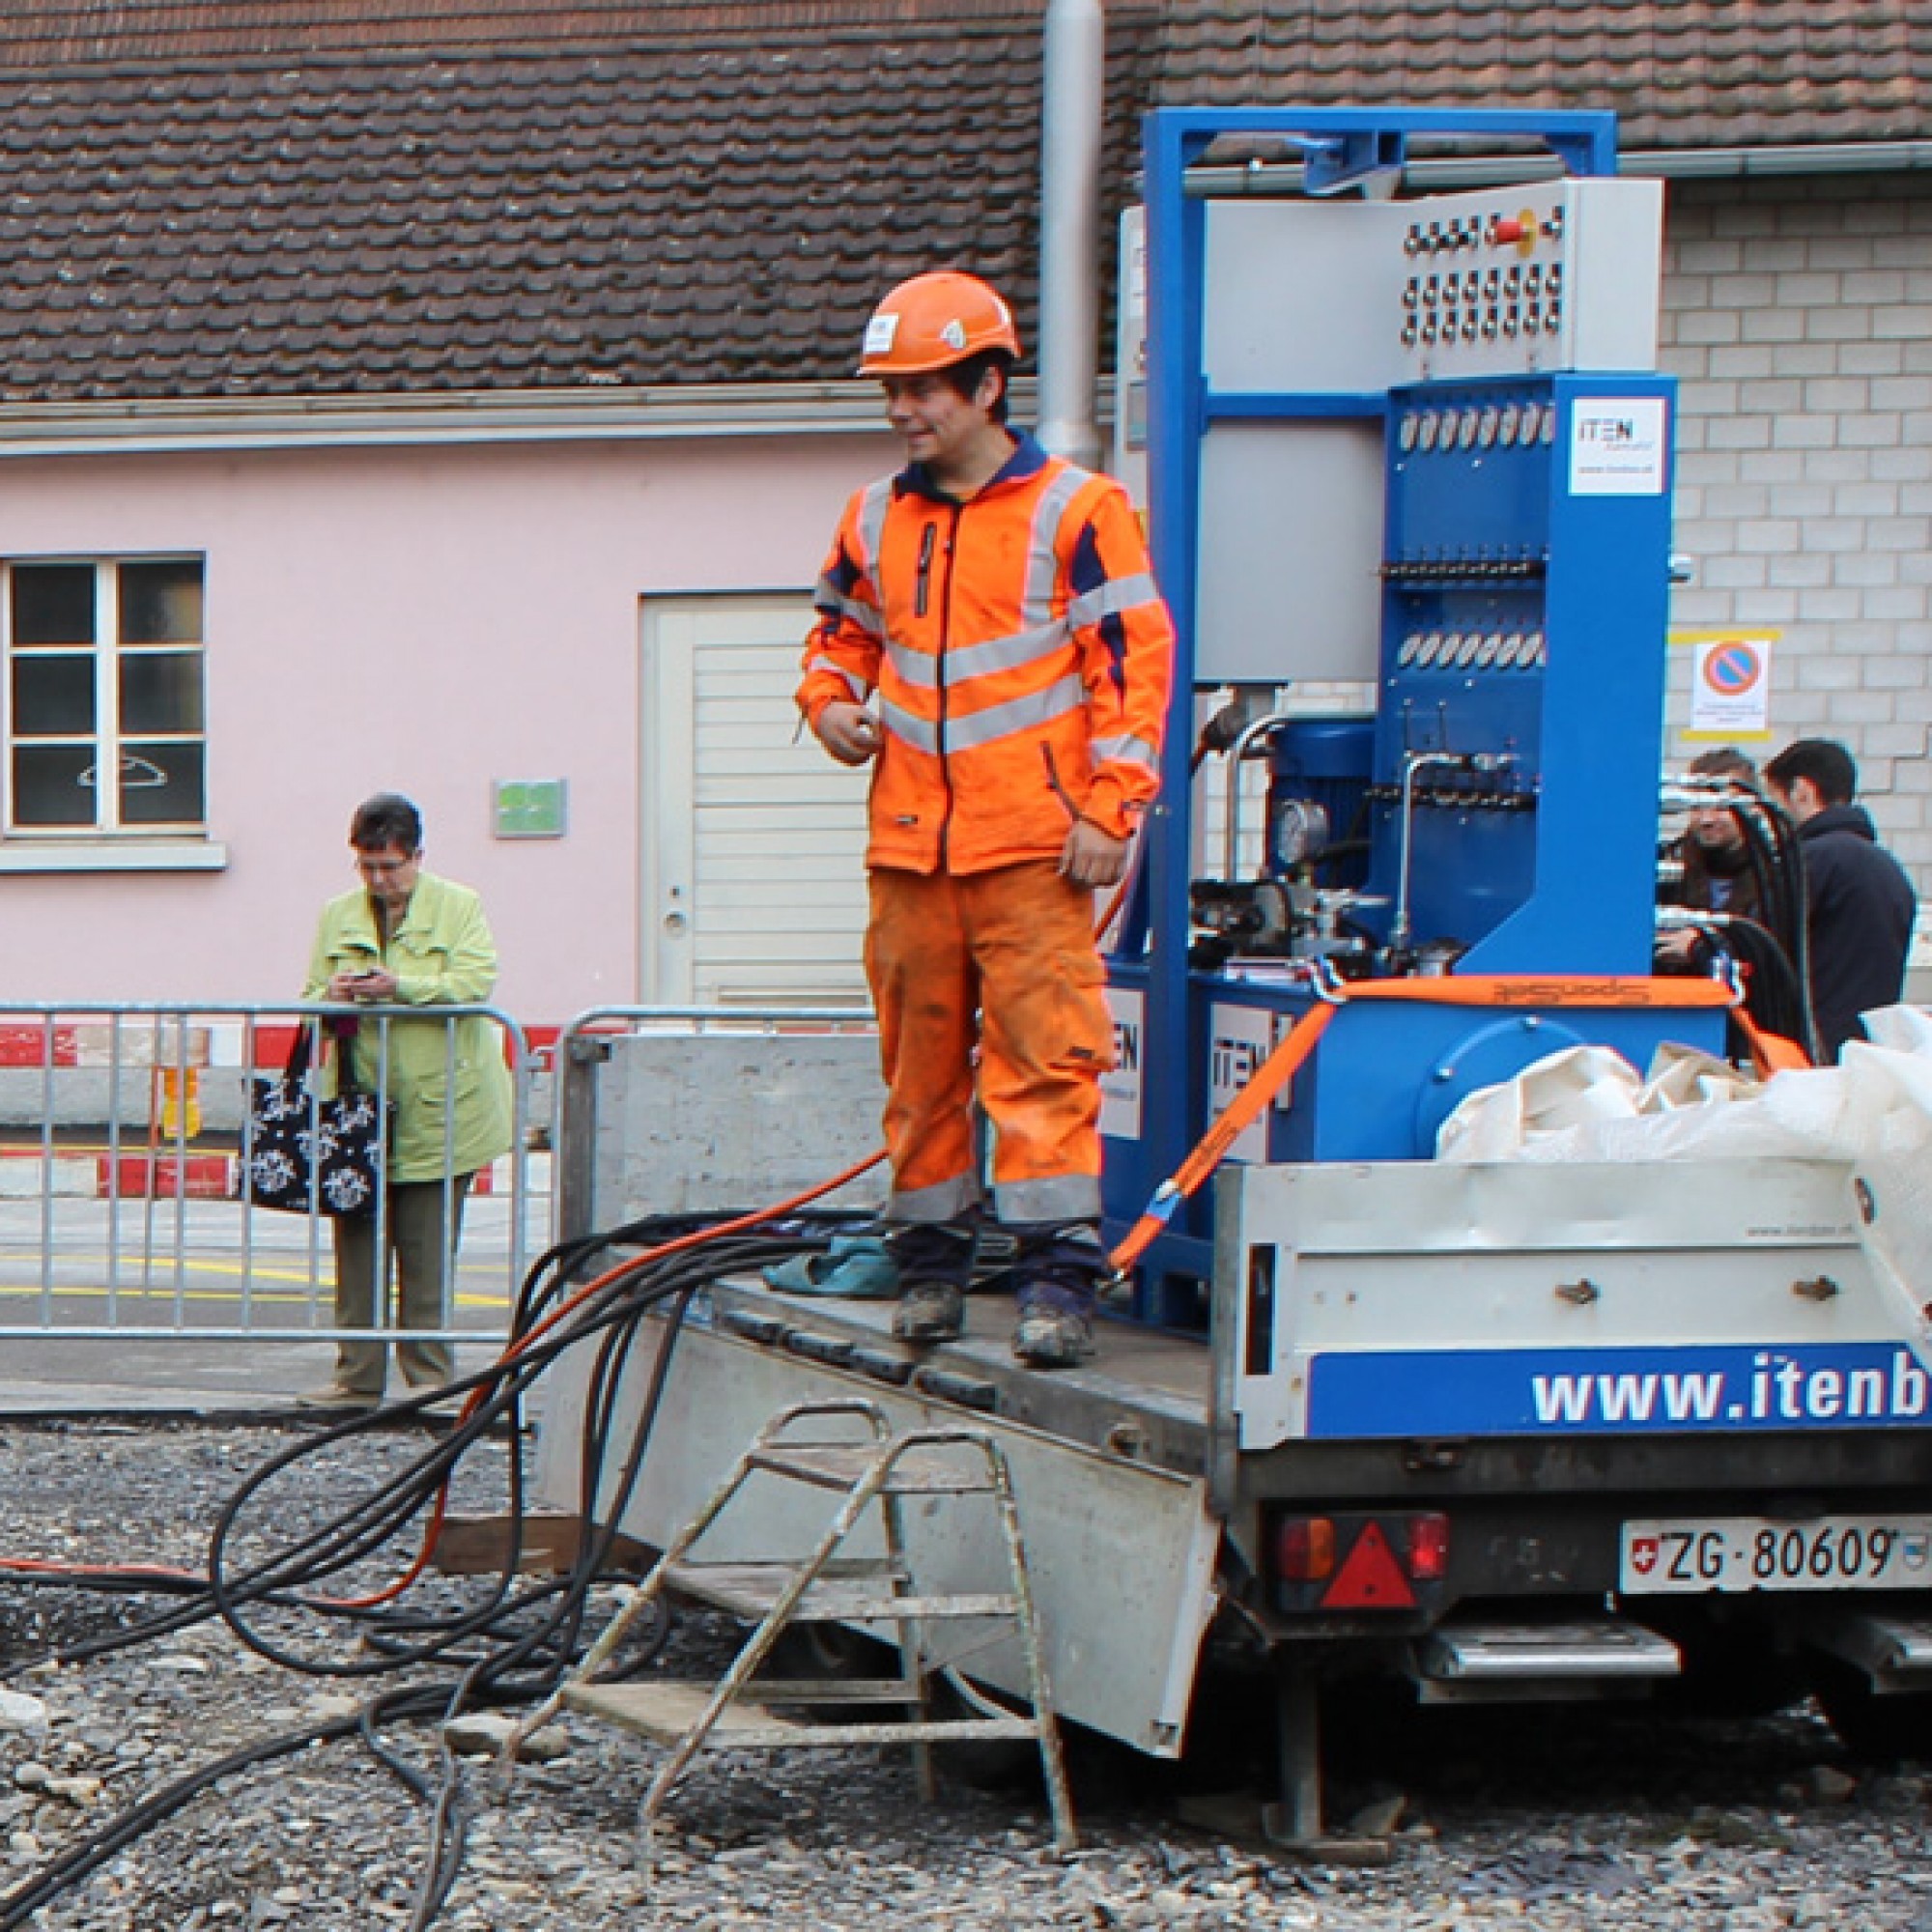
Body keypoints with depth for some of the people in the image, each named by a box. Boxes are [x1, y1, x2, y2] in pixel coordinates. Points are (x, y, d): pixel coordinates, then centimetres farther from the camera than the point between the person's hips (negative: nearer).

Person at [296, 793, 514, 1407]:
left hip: (435, 1111, -3)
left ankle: (429, 1375, 8)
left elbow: (475, 983, -10)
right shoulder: (337, 916, 14)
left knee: (427, 1253, 0)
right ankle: (359, 1377, 9)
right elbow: (312, 998, 14)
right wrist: (331, 997, -10)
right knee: (357, 1245, 2)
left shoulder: (459, 907, 3)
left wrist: (400, 987, -21)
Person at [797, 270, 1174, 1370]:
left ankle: (1060, 1278, -9)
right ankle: (932, 1264, 19)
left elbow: (1134, 659, -5)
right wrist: (833, 702, 6)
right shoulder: (877, 521, 14)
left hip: (1034, 849, -5)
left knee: (1046, 1057, -9)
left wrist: (1108, 810, -10)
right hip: (909, 846, 5)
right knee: (920, 1060, 9)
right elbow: (843, 633, 29)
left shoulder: (1075, 510, -2)